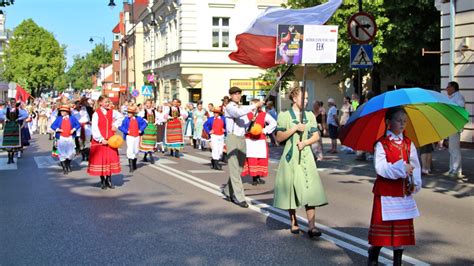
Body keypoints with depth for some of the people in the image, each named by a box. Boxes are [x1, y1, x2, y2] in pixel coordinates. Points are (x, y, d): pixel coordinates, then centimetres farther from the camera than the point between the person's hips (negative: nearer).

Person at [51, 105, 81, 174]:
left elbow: (78, 125, 6)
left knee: (71, 153, 4)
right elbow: (52, 126, 4)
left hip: (70, 138, 1)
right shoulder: (59, 118, 3)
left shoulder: (72, 118, 2)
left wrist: (74, 129, -10)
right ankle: (64, 168, 8)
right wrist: (57, 129, -13)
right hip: (61, 138, 0)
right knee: (62, 153, -1)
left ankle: (68, 165, 31)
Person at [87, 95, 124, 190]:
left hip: (110, 139, 4)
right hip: (99, 140, -4)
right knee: (100, 160, 0)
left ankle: (109, 180, 14)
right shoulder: (96, 114, -9)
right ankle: (102, 181, 13)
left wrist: (115, 125, 11)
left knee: (111, 158, 2)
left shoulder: (112, 112, 5)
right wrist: (101, 139, -19)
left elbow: (120, 117, 25)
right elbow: (94, 128, -13)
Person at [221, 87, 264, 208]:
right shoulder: (229, 107, -7)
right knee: (234, 168, -7)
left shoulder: (242, 107, 17)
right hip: (232, 138, -8)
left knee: (239, 168, 11)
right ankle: (239, 197, -8)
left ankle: (227, 190, 27)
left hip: (242, 138, 8)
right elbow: (238, 113, -29)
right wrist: (255, 105, -26)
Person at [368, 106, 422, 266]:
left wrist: (415, 183, -13)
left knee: (402, 228, 10)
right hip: (385, 192, -5)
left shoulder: (408, 143, 7)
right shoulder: (381, 144, -9)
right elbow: (380, 167, -20)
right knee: (381, 226, 2)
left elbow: (415, 165, 3)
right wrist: (401, 168, -27)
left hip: (404, 192, 5)